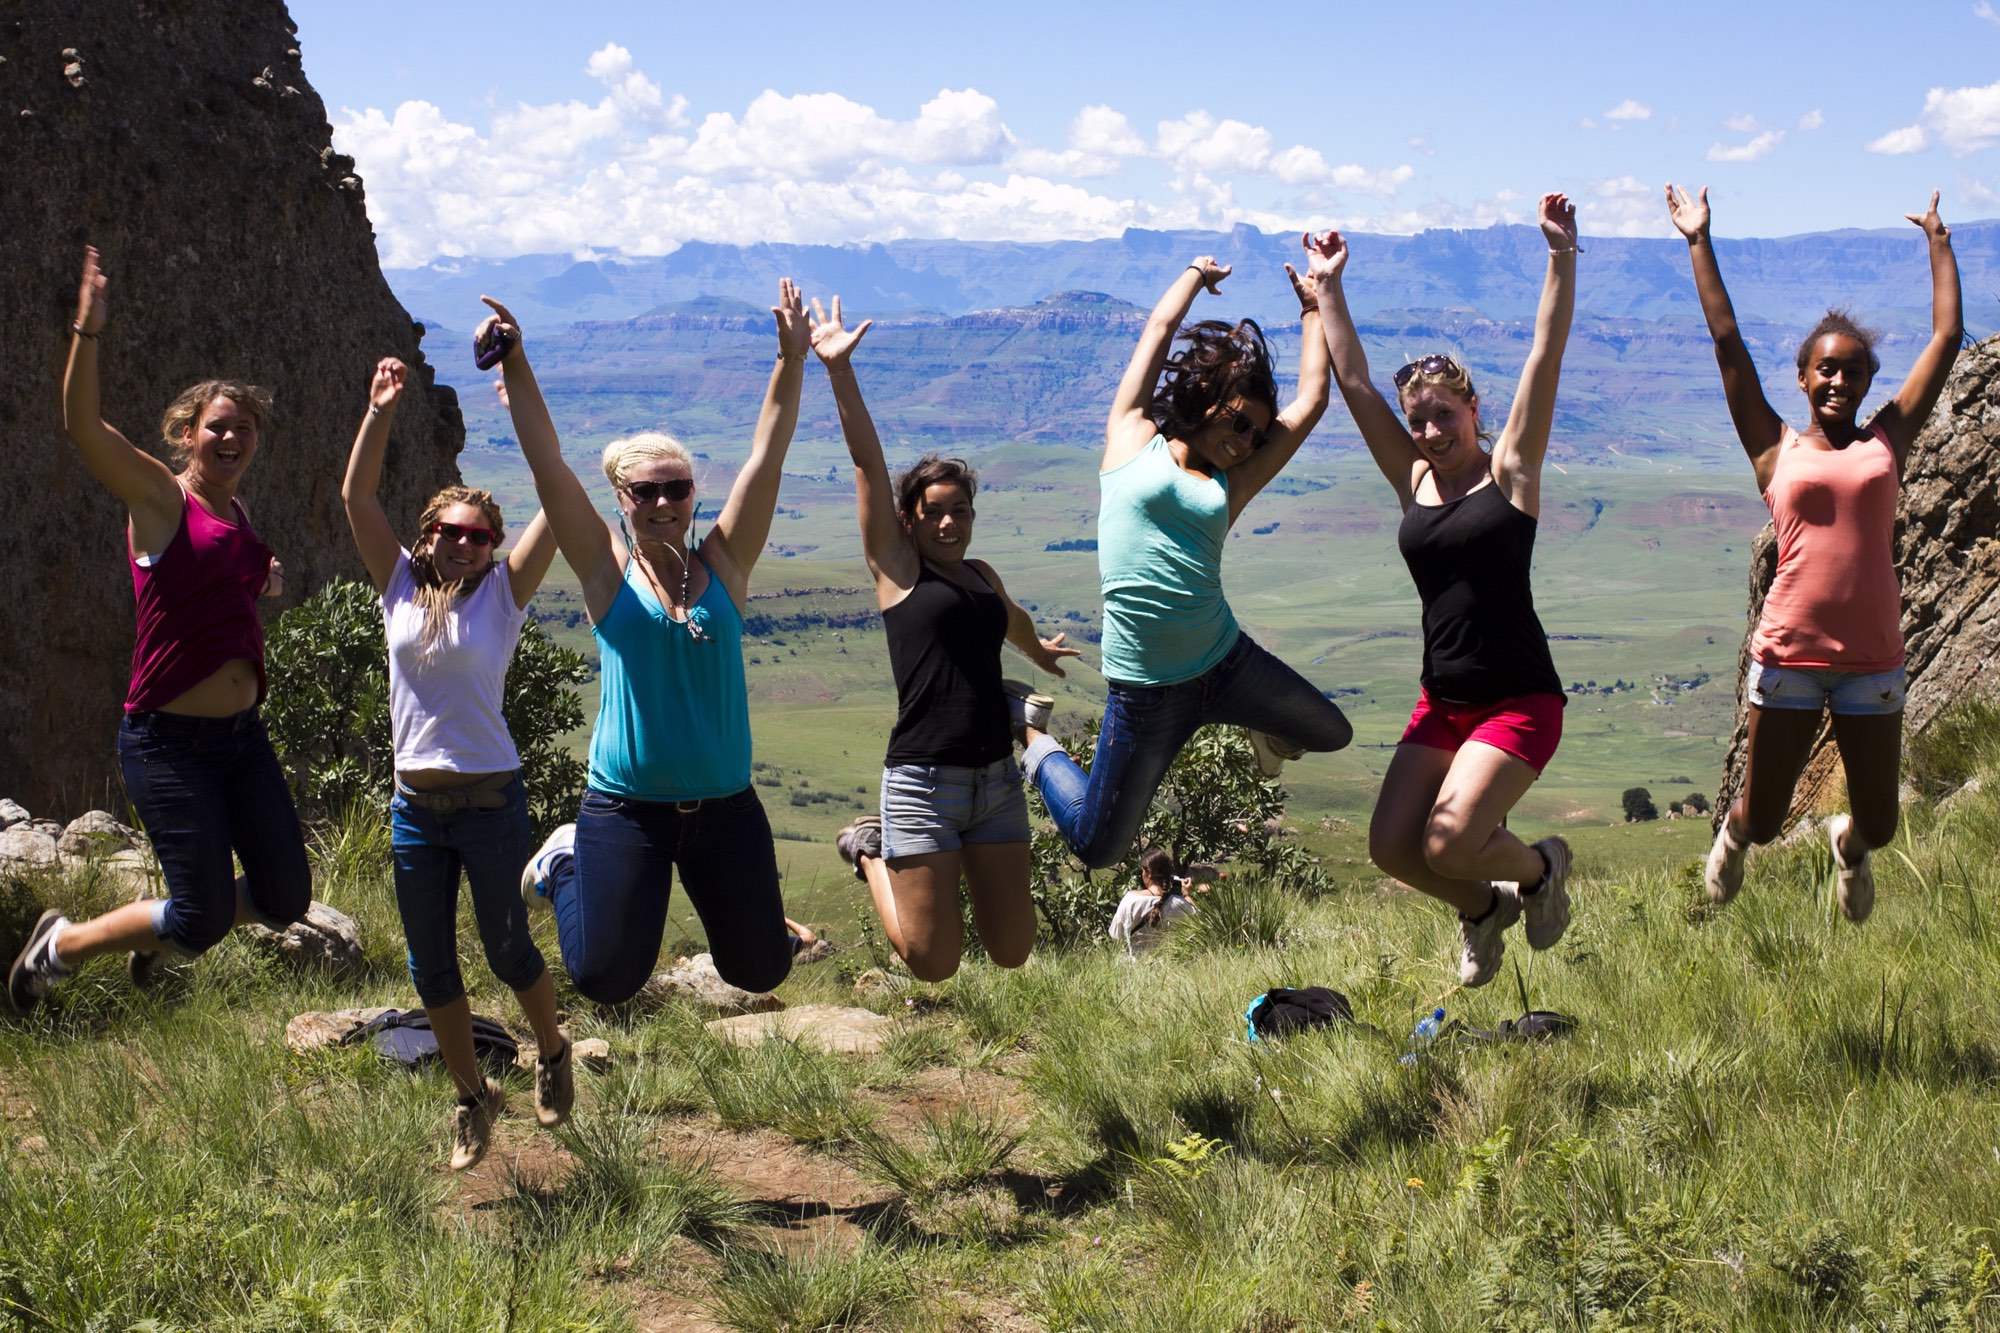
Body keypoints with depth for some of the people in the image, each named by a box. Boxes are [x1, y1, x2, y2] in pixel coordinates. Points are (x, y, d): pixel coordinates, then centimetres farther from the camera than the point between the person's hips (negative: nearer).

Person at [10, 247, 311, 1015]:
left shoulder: (236, 512, 13)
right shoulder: (159, 497, -7)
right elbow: (82, 425, -24)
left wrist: (265, 584, 14)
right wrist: (88, 329, -35)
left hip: (242, 735, 7)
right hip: (169, 741, -7)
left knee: (285, 900, 7)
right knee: (205, 917, -7)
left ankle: (162, 936, 35)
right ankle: (60, 945, 19)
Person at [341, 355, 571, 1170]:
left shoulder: (503, 592, -3)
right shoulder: (400, 587, 4)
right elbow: (357, 497, 0)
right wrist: (379, 410, -10)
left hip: (490, 801, -3)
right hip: (414, 804, 3)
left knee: (507, 949, 7)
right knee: (430, 966, 10)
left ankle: (553, 1056, 35)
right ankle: (472, 1098, 26)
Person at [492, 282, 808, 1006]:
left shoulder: (724, 563, 0)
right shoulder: (607, 570, -4)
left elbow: (767, 456, -6)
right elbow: (547, 464, -12)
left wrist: (791, 359, -13)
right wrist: (516, 367, -21)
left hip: (727, 804, 2)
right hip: (626, 807, -2)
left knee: (761, 970, 11)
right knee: (605, 978, 3)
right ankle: (568, 863, 32)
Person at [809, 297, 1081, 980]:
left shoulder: (982, 576, 14)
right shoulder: (896, 566, -2)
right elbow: (868, 463, -11)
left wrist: (1040, 652, 59)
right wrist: (839, 371, -19)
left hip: (996, 779, 6)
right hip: (923, 781, -6)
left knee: (1011, 952, 6)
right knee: (933, 963, -1)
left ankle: (961, 863, 34)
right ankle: (871, 849, 24)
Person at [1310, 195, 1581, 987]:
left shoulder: (1509, 470, -3)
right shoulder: (1412, 479, 8)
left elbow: (1546, 358, -11)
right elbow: (1352, 382, 7)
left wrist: (1561, 256, -17)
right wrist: (1328, 287, 7)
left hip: (1520, 699, -5)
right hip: (1443, 701, 5)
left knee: (1448, 844, -19)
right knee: (1391, 847, -5)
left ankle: (1541, 868, 15)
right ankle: (1484, 908, 27)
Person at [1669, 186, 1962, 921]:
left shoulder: (1888, 440, 6)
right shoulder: (1776, 450, 1)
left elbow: (1946, 337, 10)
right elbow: (1728, 343, 2)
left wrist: (1939, 242, 16)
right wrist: (1700, 245, 4)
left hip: (1873, 661, 2)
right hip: (1789, 657, -2)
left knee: (1878, 826, 10)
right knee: (1763, 820, 7)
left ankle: (1847, 844, 47)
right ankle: (1732, 833, 44)